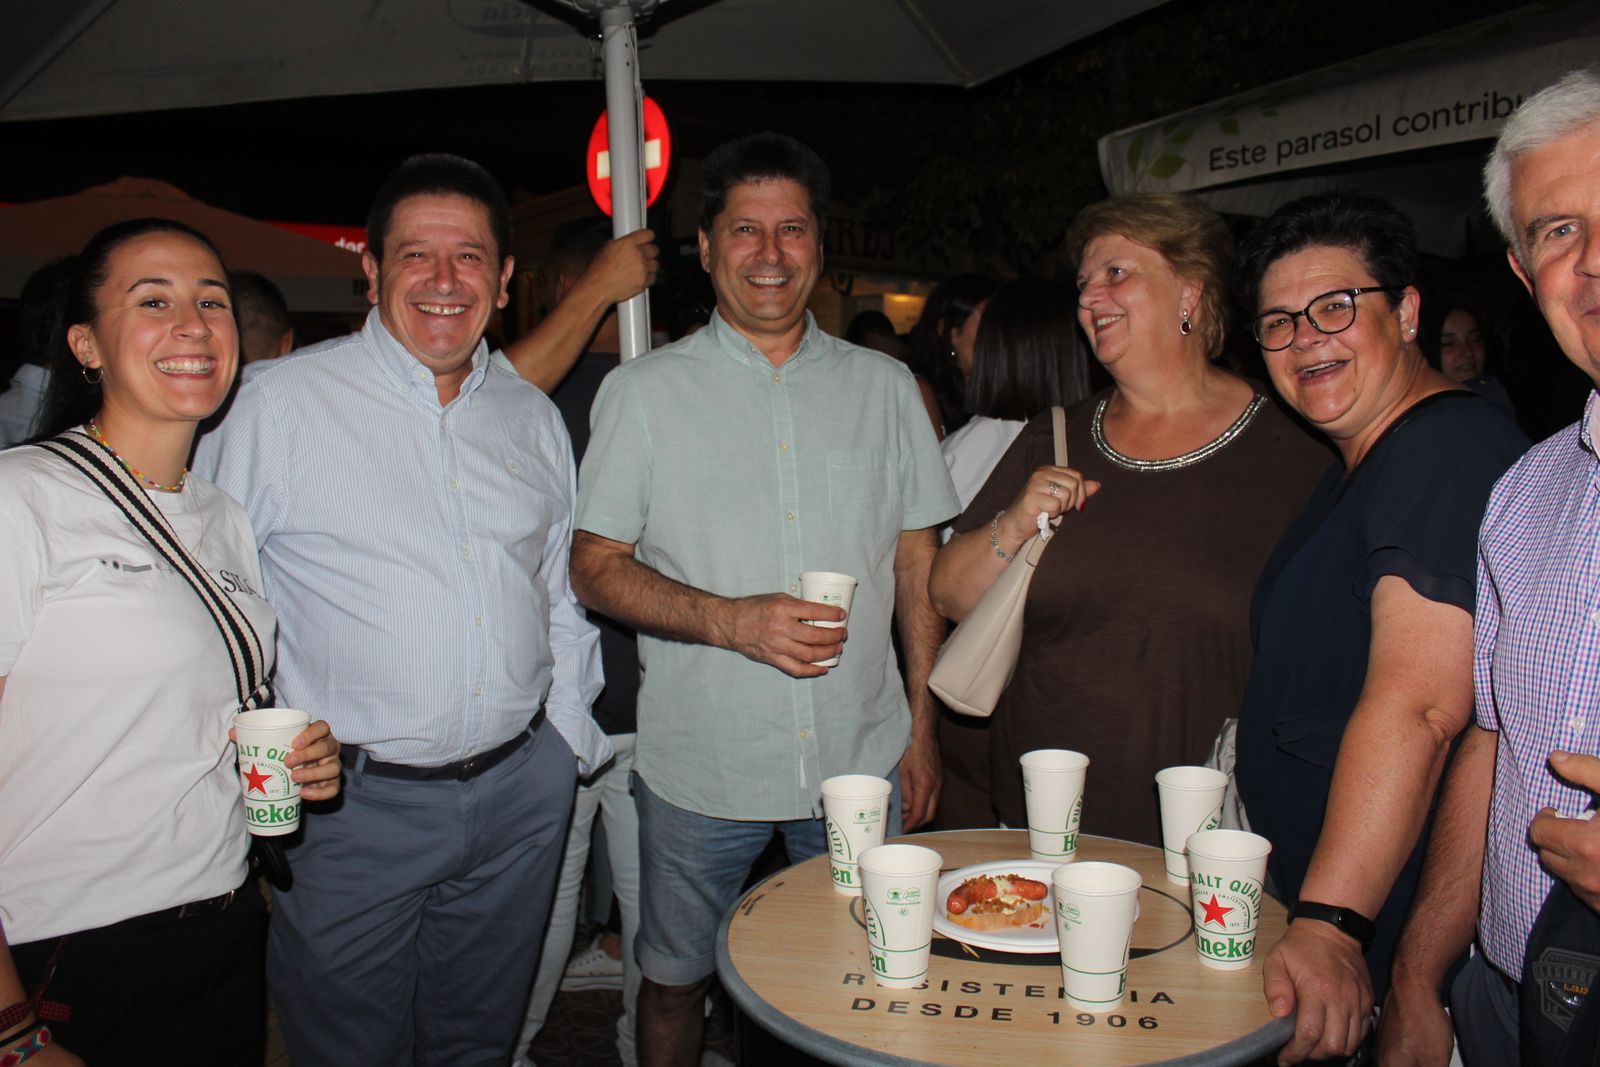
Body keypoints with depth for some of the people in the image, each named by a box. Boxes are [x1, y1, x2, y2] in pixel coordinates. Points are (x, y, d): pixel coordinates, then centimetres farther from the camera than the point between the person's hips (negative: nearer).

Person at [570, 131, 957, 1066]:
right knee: (676, 983, 15)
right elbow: (596, 568, -4)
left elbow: (918, 564, 8)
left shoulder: (884, 386, 5)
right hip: (699, 769, -1)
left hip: (862, 762, 2)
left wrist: (924, 726, 4)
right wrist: (732, 620, -19)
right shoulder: (644, 392, -2)